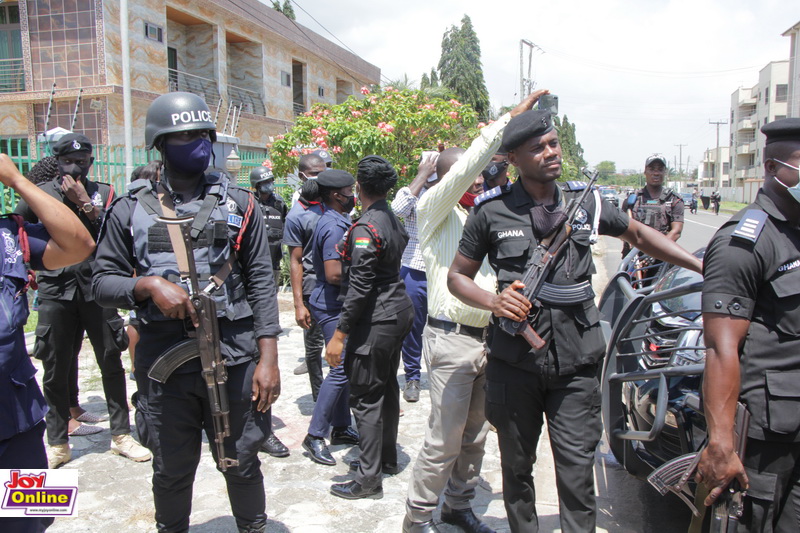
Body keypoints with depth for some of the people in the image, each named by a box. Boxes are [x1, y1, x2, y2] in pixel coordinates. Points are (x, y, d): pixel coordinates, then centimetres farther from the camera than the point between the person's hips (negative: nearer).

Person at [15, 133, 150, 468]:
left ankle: (121, 435, 17)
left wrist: (86, 204, -11)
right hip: (55, 290, 0)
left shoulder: (103, 193, 5)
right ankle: (58, 443, 20)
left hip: (96, 287, 0)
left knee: (111, 362, 4)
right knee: (55, 368, 6)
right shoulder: (39, 195, 5)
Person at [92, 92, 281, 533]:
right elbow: (103, 282, 6)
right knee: (171, 471, 14)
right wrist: (150, 285, -15)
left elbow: (261, 282, 1)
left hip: (234, 356, 0)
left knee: (242, 464, 11)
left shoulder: (238, 205, 4)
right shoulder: (130, 210, 6)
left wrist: (268, 358, -5)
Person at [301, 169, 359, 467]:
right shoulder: (334, 227, -19)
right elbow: (334, 274, -26)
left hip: (336, 305, 11)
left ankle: (340, 428, 25)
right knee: (341, 369, -8)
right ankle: (315, 436, 1)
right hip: (332, 306, -11)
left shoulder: (336, 222, 14)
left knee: (344, 367, 15)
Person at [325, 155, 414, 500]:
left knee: (366, 397, -2)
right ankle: (387, 458, 33)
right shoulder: (395, 221, 9)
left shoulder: (365, 228, -19)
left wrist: (340, 334, -18)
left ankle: (369, 478, 7)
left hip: (376, 318, -10)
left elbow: (360, 287, -22)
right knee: (387, 387, 19)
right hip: (399, 310, 10)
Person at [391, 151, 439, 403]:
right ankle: (412, 377, 26)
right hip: (414, 273, -1)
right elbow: (398, 208, -22)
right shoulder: (412, 194, -1)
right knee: (412, 327, 10)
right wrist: (422, 175, -17)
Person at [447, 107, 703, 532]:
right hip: (514, 363, 0)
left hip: (576, 363, 1)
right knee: (516, 468, 15)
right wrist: (494, 300, -15)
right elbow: (457, 276, 5)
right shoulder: (492, 213, -3)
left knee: (577, 474, 2)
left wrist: (704, 266, 16)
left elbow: (638, 234, 21)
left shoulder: (587, 202, 5)